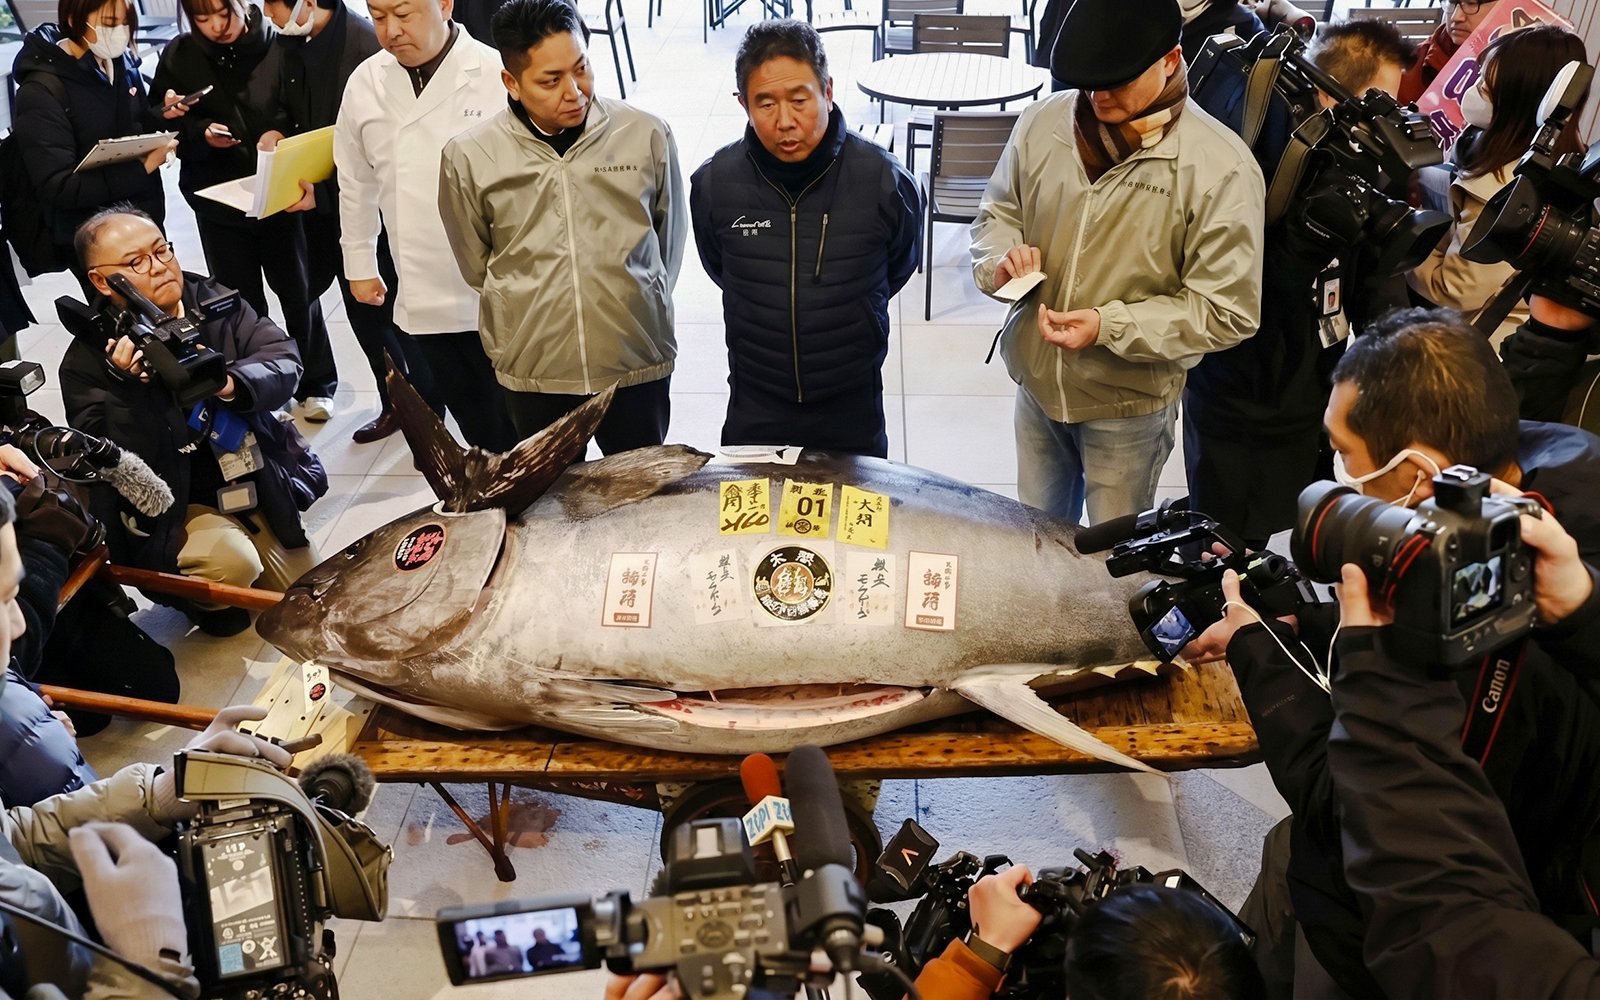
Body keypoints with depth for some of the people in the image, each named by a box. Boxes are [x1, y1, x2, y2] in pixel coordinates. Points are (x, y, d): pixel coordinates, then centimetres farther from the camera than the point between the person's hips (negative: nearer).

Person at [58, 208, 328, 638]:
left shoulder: (212, 300, -4)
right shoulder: (87, 362, -15)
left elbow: (284, 360, -13)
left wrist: (232, 384, -34)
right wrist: (129, 386, -37)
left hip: (256, 485, 5)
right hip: (171, 509, -5)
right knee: (230, 563, -33)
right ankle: (198, 596, 4)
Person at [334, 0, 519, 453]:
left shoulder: (497, 76, -11)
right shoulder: (364, 85, 5)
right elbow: (357, 182, 17)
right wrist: (360, 265, 22)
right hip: (424, 297, 4)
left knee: (517, 430, 5)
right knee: (475, 425, 13)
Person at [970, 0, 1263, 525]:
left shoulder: (1220, 167, -20)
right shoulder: (1044, 121, -7)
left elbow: (1227, 312, -18)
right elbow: (998, 210, 9)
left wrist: (1110, 325, -27)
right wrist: (1000, 258, -15)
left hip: (1129, 404, -4)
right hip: (1036, 381, 4)